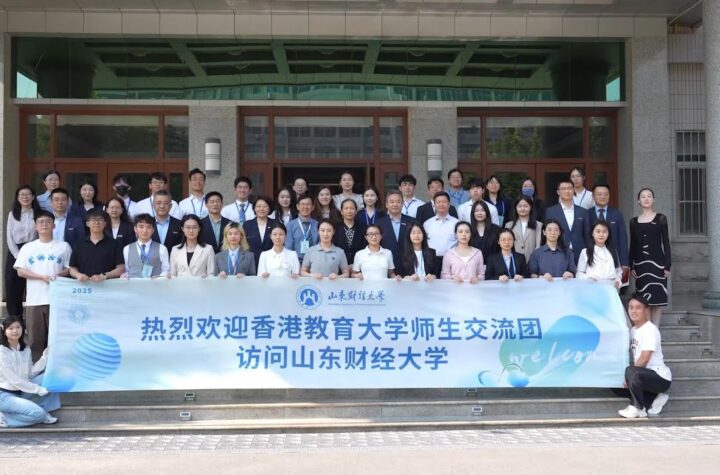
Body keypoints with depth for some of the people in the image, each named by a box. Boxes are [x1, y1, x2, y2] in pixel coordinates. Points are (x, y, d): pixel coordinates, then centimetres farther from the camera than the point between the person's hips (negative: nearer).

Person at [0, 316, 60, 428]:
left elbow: (30, 374, 4)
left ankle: (44, 412, -2)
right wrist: (40, 390, -17)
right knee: (38, 413, -26)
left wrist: (45, 356, -6)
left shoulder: (25, 349, 4)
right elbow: (14, 380, -20)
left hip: (22, 391, 8)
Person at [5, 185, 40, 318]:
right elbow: (9, 237, 4)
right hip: (15, 254, 2)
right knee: (13, 291, -1)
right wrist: (18, 256, -7)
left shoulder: (38, 214, 5)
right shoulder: (12, 214, 9)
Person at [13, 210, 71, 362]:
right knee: (35, 338, 4)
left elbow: (70, 269, 6)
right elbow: (20, 271, 2)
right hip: (34, 299, 1)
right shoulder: (28, 248, 9)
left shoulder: (63, 246, 7)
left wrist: (59, 275, -14)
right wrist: (42, 277, -11)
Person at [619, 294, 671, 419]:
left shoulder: (650, 329, -15)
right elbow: (633, 356, 10)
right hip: (646, 375, 10)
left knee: (631, 373, -34)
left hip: (660, 376, -10)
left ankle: (638, 408, -13)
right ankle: (653, 399, 9)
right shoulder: (633, 330, 11)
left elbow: (644, 359, -21)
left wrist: (629, 376, -16)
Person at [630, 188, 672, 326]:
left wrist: (667, 265, -6)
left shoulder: (660, 218, 2)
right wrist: (631, 266, 4)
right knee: (644, 300, 2)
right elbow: (632, 245, 10)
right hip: (640, 264, 2)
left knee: (657, 298, -2)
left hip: (657, 262, -2)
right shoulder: (634, 221, 8)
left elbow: (666, 242, 0)